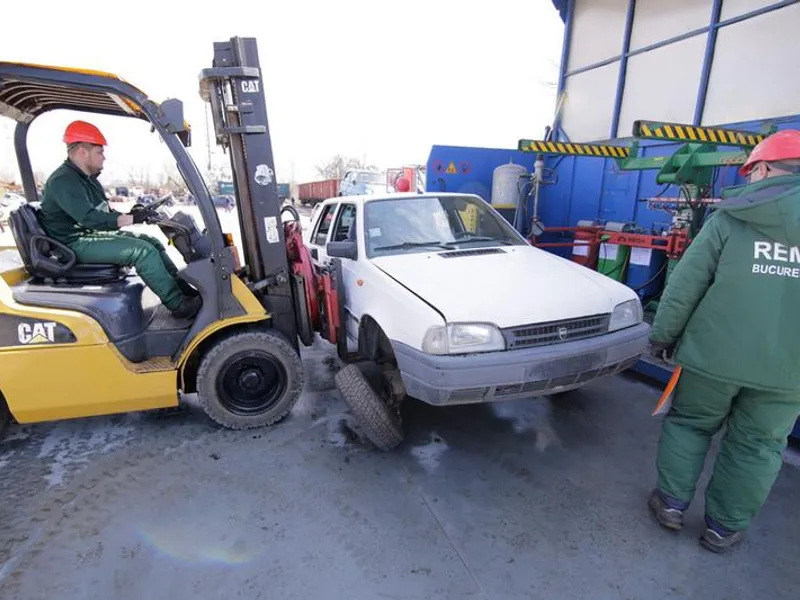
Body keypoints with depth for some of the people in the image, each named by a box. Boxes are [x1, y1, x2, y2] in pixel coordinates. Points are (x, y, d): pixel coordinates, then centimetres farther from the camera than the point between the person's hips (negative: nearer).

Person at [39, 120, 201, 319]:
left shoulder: (86, 178, 15)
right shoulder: (63, 181, -18)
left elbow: (104, 213, 17)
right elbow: (90, 218, -28)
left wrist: (130, 215, 0)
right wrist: (131, 219, -27)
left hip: (94, 235, 10)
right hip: (78, 243, -10)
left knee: (152, 242, 1)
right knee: (143, 250, -25)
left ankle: (186, 291, -2)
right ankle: (179, 305, -22)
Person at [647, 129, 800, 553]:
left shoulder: (729, 219, -7)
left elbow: (684, 287, -8)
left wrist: (662, 335, 2)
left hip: (715, 352, -2)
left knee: (688, 424, 17)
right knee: (756, 446, 16)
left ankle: (671, 503, 28)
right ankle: (724, 527, 28)